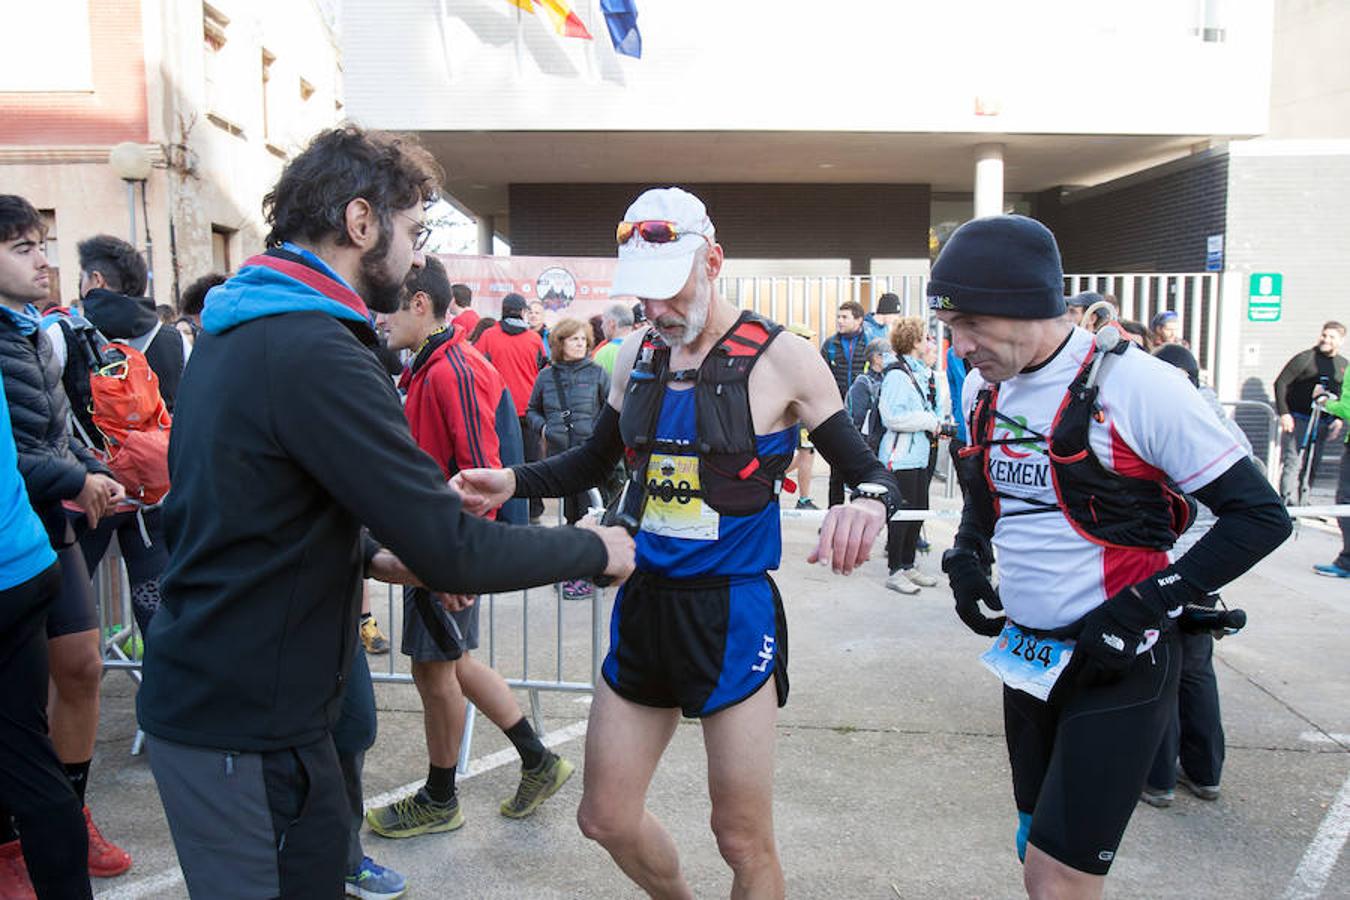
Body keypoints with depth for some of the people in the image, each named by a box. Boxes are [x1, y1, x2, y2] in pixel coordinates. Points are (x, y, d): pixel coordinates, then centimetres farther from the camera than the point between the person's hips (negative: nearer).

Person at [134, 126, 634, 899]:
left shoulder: (238, 330, 8)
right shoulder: (316, 354, -24)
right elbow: (452, 553, -25)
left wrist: (376, 557, 6)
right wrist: (595, 548, -11)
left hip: (206, 686, 9)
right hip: (243, 726, -9)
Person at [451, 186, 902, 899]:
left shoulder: (782, 360, -10)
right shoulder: (637, 354, 5)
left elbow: (870, 473, -6)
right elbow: (595, 463, 18)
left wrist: (867, 503, -30)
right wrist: (511, 482, 0)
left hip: (733, 612, -5)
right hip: (645, 601, 6)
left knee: (743, 840, 6)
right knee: (606, 820, 15)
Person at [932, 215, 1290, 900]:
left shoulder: (1132, 384, -18)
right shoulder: (981, 387, 3)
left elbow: (1260, 516, -14)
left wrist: (1139, 610, -21)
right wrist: (966, 555, 2)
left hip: (1120, 665, -7)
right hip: (1025, 655, 7)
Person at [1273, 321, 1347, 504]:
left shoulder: (1343, 365, 11)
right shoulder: (1305, 358, -7)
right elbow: (1281, 383, -8)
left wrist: (1338, 420, 8)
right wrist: (1284, 413, -14)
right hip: (1297, 420, -6)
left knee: (1312, 466, 9)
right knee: (1293, 463, -11)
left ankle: (1301, 502, 18)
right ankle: (1289, 503, -11)